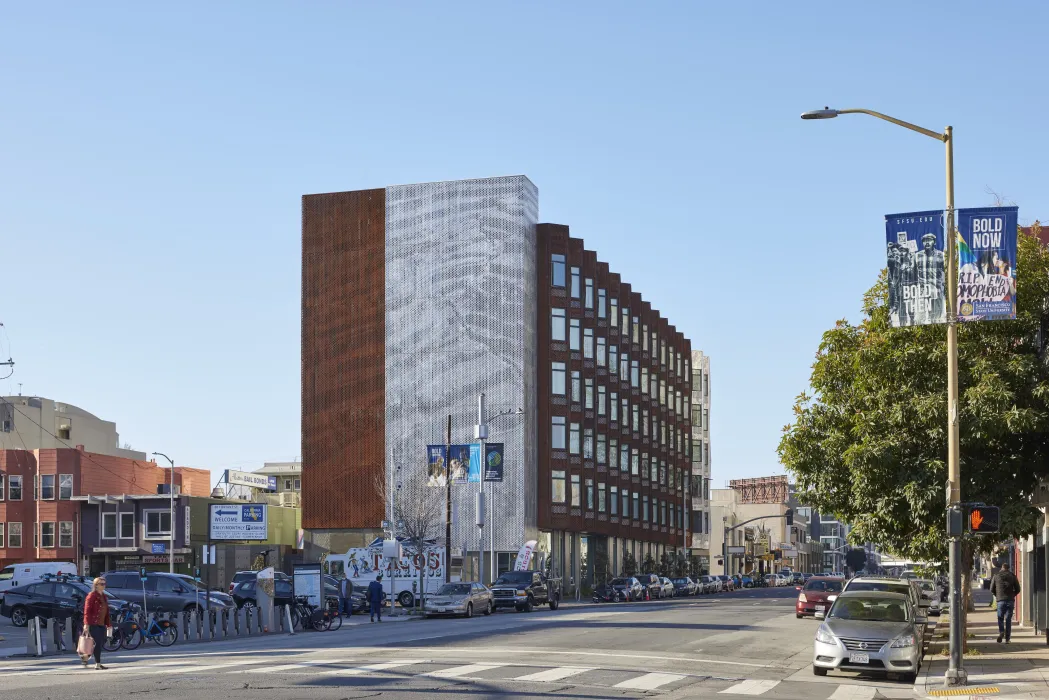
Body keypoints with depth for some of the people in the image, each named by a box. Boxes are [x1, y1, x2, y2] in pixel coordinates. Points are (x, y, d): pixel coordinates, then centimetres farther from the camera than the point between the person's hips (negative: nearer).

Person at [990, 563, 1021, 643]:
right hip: (1010, 600, 1)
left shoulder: (996, 576, 5)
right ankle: (1007, 638, 3)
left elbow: (992, 589, 6)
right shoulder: (1012, 576, 6)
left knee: (1000, 618, 9)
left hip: (1001, 600, -1)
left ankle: (1001, 631, -17)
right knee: (1008, 619, 5)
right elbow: (1018, 589, 5)